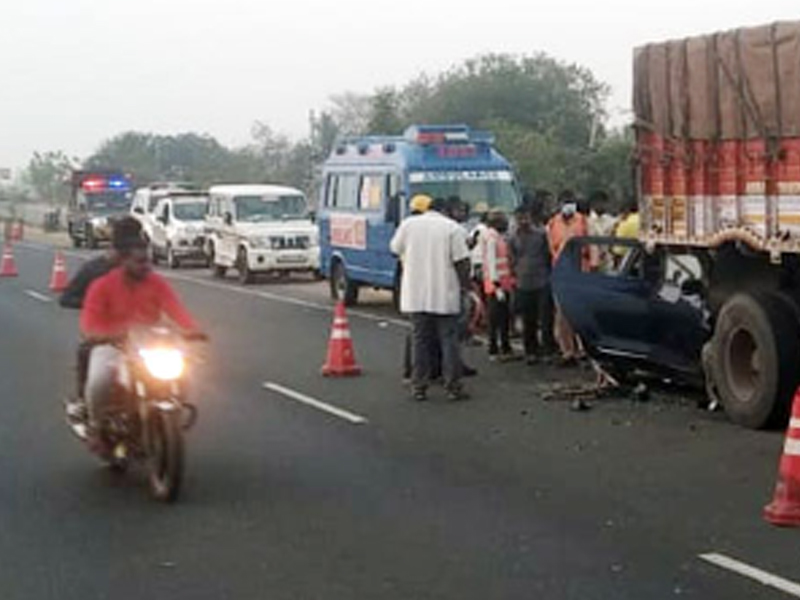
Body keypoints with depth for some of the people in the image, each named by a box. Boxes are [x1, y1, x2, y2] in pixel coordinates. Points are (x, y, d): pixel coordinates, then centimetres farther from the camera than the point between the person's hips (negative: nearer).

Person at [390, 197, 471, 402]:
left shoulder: (408, 224, 2)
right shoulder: (452, 227, -5)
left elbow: (395, 249, 13)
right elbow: (461, 261, -9)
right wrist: (465, 284, 4)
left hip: (415, 296, 2)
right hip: (445, 296, -2)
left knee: (420, 340, 9)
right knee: (449, 341, 4)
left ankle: (419, 387, 10)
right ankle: (453, 387, 5)